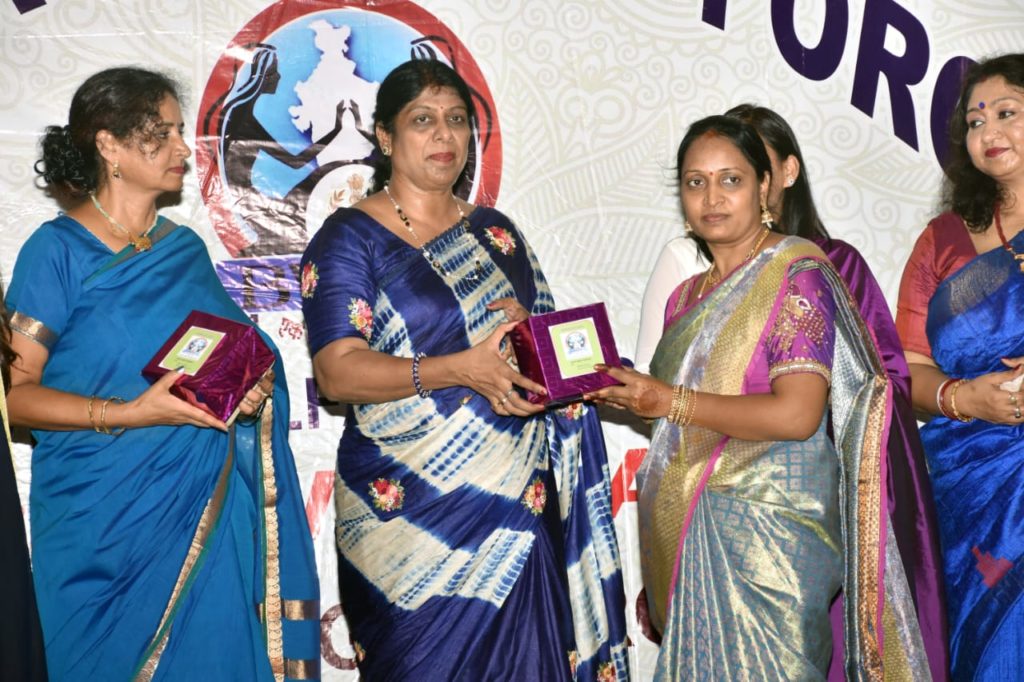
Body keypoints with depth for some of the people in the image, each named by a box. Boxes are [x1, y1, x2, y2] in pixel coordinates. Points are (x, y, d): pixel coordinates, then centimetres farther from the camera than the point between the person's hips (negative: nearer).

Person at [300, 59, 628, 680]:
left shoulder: (495, 232, 14)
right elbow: (338, 371, -14)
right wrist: (462, 369, -26)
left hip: (519, 504, 5)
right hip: (411, 507, -4)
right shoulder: (349, 238, -2)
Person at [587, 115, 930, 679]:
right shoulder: (687, 298, 15)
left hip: (767, 531, -6)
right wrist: (623, 391, 5)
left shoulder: (796, 277, -7)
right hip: (688, 536, 7)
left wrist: (671, 401, -17)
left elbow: (797, 415, -18)